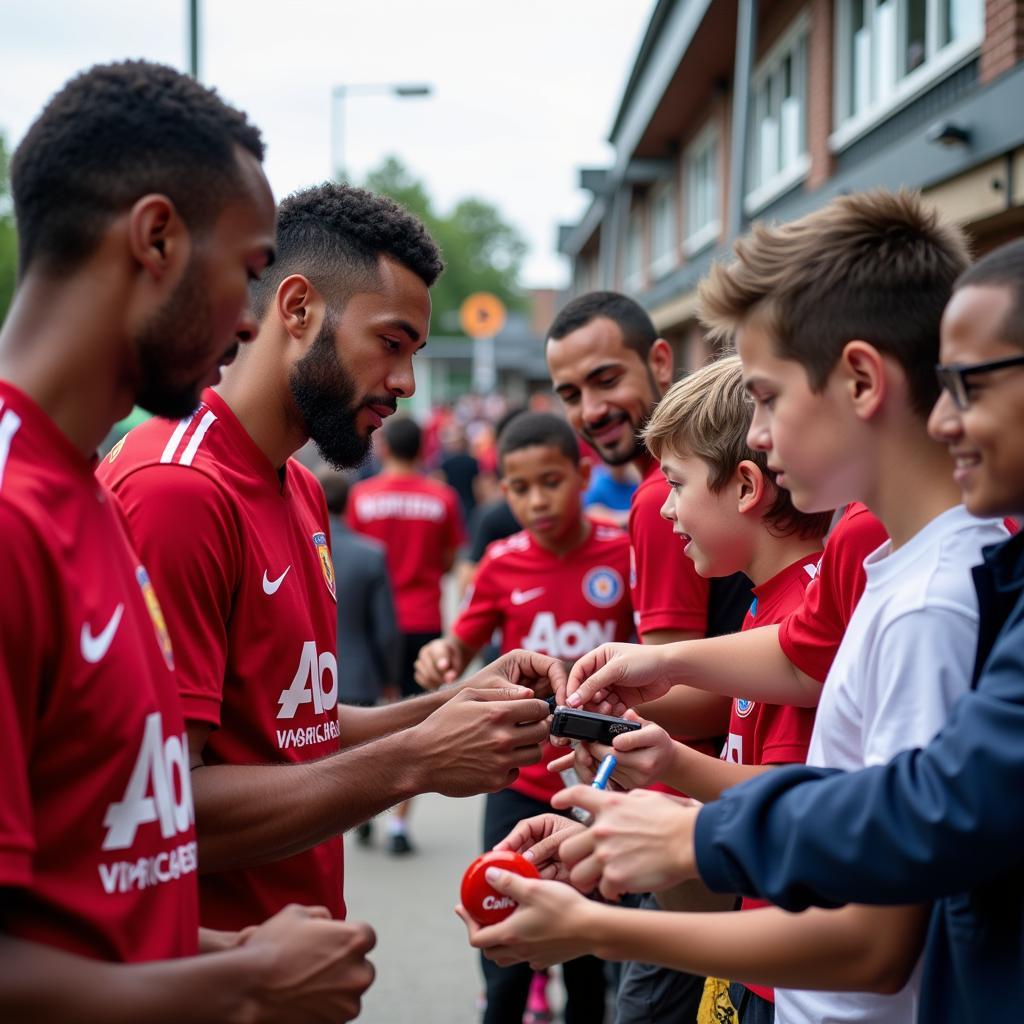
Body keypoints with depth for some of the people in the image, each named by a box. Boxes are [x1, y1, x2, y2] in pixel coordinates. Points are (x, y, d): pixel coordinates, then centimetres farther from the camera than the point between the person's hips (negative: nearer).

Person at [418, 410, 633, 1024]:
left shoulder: (624, 554, -7)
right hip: (521, 783, 1)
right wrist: (442, 654, -12)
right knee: (506, 962, 2)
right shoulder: (503, 562, -3)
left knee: (591, 958, 13)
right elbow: (466, 644, 9)